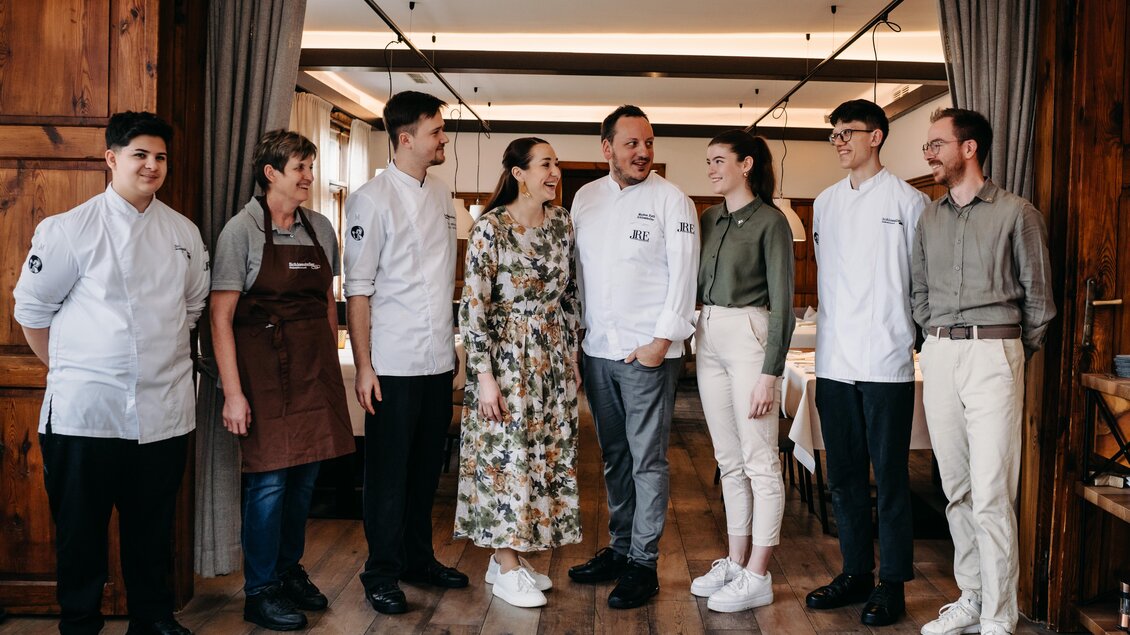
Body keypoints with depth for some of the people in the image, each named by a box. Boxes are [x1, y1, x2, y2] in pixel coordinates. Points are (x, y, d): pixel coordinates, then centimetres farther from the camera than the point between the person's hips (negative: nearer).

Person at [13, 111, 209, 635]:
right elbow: (31, 306, 2)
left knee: (153, 527, 13)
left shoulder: (184, 233, 7)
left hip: (164, 409, 4)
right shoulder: (70, 228, -5)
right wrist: (65, 370, 5)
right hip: (86, 409, -3)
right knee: (81, 528, 7)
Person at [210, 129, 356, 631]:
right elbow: (221, 317, -9)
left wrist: (332, 368, 14)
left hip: (316, 372, 5)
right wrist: (232, 393, -14)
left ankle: (289, 570, 28)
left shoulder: (321, 228, 10)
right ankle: (261, 593, 11)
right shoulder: (241, 231, -6)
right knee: (269, 480, -2)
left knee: (305, 476, 10)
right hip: (264, 373, -5)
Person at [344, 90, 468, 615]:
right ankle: (382, 574, 17)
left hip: (439, 360, 6)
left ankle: (419, 558, 30)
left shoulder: (441, 196, 11)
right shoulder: (373, 200, -10)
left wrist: (454, 344, 14)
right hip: (394, 365, -6)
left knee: (427, 466, 15)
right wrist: (364, 366, -14)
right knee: (389, 472, 4)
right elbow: (357, 290, -11)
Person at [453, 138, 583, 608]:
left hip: (553, 357, 7)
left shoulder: (561, 223, 5)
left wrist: (572, 354, 12)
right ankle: (506, 569, 12)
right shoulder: (490, 227, -14)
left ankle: (511, 553, 24)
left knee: (546, 456, 10)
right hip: (507, 356, -6)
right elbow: (473, 306, -15)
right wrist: (484, 376, -17)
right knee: (506, 456, 0)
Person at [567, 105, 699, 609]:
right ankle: (619, 548, 27)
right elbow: (576, 270, 13)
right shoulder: (585, 198, 10)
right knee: (614, 458, 15)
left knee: (647, 460, -1)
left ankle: (643, 563, 8)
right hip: (597, 350, 5)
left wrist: (661, 341, -13)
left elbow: (683, 274, -8)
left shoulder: (671, 200, -4)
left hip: (649, 353, -5)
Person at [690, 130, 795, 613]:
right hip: (709, 338, 7)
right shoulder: (711, 219, 13)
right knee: (729, 460, 13)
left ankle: (758, 578, 6)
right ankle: (736, 561, 23)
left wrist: (770, 372, -15)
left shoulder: (770, 221, -7)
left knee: (759, 461, -1)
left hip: (749, 337, -7)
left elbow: (782, 303, -10)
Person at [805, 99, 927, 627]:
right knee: (843, 474, 12)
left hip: (886, 360, -5)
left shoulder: (908, 201, -2)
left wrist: (914, 337, -5)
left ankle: (892, 584, 13)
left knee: (889, 477, 2)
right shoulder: (825, 203, 14)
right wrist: (828, 335, 14)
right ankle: (855, 572, 25)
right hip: (834, 359, 6)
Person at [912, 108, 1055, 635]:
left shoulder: (1016, 213, -1)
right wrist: (937, 341, 12)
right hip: (938, 356, 5)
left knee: (991, 495, -8)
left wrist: (1015, 353, 6)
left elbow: (1038, 297, 2)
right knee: (956, 489, 10)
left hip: (992, 354, -5)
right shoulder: (929, 219, 14)